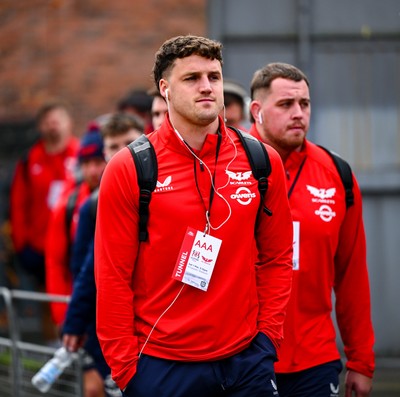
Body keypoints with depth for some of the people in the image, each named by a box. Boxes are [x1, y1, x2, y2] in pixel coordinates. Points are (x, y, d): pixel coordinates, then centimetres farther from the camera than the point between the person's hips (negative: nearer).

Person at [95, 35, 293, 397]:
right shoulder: (128, 170, -5)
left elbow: (277, 258, 10)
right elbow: (113, 277, -5)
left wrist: (267, 335, 2)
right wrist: (126, 368, -7)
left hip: (246, 362, 2)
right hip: (160, 366, -2)